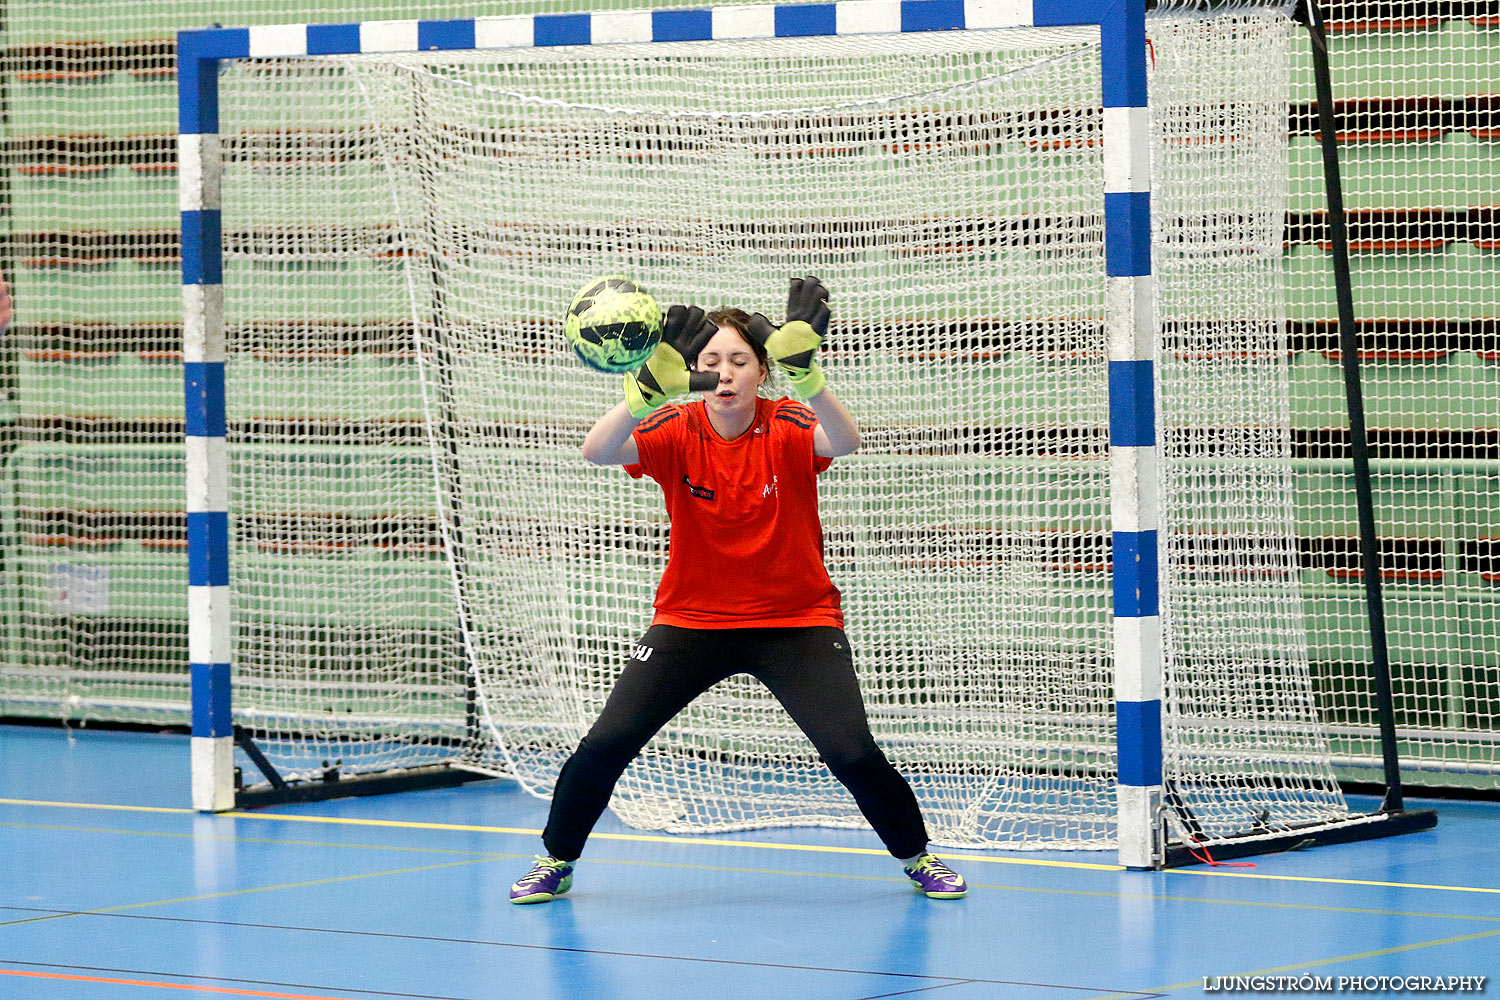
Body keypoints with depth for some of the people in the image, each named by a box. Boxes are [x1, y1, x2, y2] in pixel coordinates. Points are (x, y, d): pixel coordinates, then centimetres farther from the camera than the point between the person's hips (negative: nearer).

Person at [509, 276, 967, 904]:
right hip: (692, 619, 1)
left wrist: (806, 374, -55)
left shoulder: (788, 428, -11)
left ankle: (916, 856, 12)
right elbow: (598, 452, -30)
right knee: (606, 743, -10)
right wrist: (647, 387, -49)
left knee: (853, 753, -15)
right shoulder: (674, 433, -9)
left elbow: (843, 441, -35)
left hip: (797, 622, -1)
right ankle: (556, 862, 14)